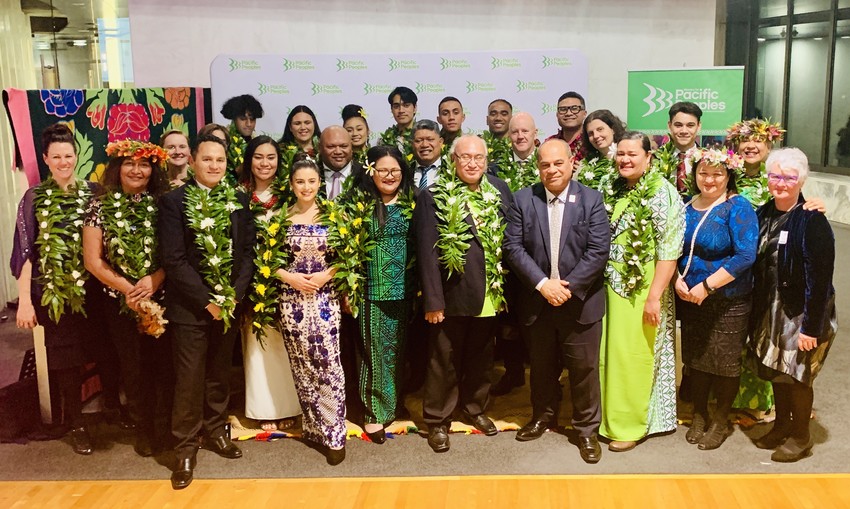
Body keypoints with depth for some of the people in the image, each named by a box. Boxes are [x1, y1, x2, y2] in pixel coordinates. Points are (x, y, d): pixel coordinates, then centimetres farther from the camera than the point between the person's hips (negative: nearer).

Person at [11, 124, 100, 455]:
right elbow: (25, 251, -2)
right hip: (54, 290, -1)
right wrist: (25, 300, -6)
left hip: (90, 288, 1)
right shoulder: (34, 198, 0)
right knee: (65, 357, 5)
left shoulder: (92, 192, 3)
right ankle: (76, 423, 19)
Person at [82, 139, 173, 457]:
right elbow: (92, 260, -3)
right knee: (133, 367, 10)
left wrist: (154, 279, -18)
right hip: (119, 300, 0)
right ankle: (143, 430, 26)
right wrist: (127, 287, -13)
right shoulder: (101, 205, 0)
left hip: (161, 298, 0)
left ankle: (164, 428, 20)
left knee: (163, 365, 3)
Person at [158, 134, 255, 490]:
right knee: (190, 379, 2)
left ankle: (216, 432, 31)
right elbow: (174, 260, -12)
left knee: (219, 375, 15)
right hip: (189, 306, -4)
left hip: (229, 302, 4)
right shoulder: (174, 201, -7)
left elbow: (248, 250, 3)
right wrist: (206, 300, -15)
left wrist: (234, 295, -8)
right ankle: (185, 447, 15)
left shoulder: (239, 201, 6)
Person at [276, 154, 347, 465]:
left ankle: (334, 435, 5)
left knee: (329, 366, -4)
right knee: (302, 367, 9)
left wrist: (324, 276, -13)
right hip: (292, 301, 2)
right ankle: (313, 426, 24)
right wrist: (289, 277, -11)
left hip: (325, 300, -1)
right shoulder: (281, 217, 3)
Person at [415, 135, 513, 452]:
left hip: (489, 293, 4)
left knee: (481, 358, 20)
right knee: (444, 362, 10)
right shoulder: (434, 197, -9)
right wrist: (432, 300, -16)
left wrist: (507, 286, 0)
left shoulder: (500, 191, 2)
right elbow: (427, 252, -12)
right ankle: (437, 420, 25)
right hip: (451, 295, -4)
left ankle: (475, 407, 40)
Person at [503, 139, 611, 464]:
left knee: (584, 368, 6)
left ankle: (587, 429, 22)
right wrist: (542, 284, -15)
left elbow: (599, 250, -9)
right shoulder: (523, 200, 0)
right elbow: (513, 246, -6)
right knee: (542, 366, 17)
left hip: (580, 301, -1)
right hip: (537, 301, 2)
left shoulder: (592, 200, -3)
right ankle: (543, 415, 38)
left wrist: (568, 287, -16)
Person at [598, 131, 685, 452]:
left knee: (633, 354, 4)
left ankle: (631, 424, 21)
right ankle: (609, 415, 29)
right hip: (610, 285, 5)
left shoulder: (662, 193, -11)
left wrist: (654, 296, -18)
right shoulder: (609, 188, 6)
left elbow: (669, 251, -15)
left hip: (642, 288, -5)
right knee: (610, 351, 13)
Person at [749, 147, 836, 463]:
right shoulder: (763, 214, 3)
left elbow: (820, 279, -19)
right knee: (776, 371, 16)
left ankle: (801, 437, 24)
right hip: (768, 312, 6)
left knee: (797, 376, 4)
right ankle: (782, 425, 36)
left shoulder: (812, 221, -17)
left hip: (800, 315, -6)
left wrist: (811, 326, -21)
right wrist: (758, 311, 6)